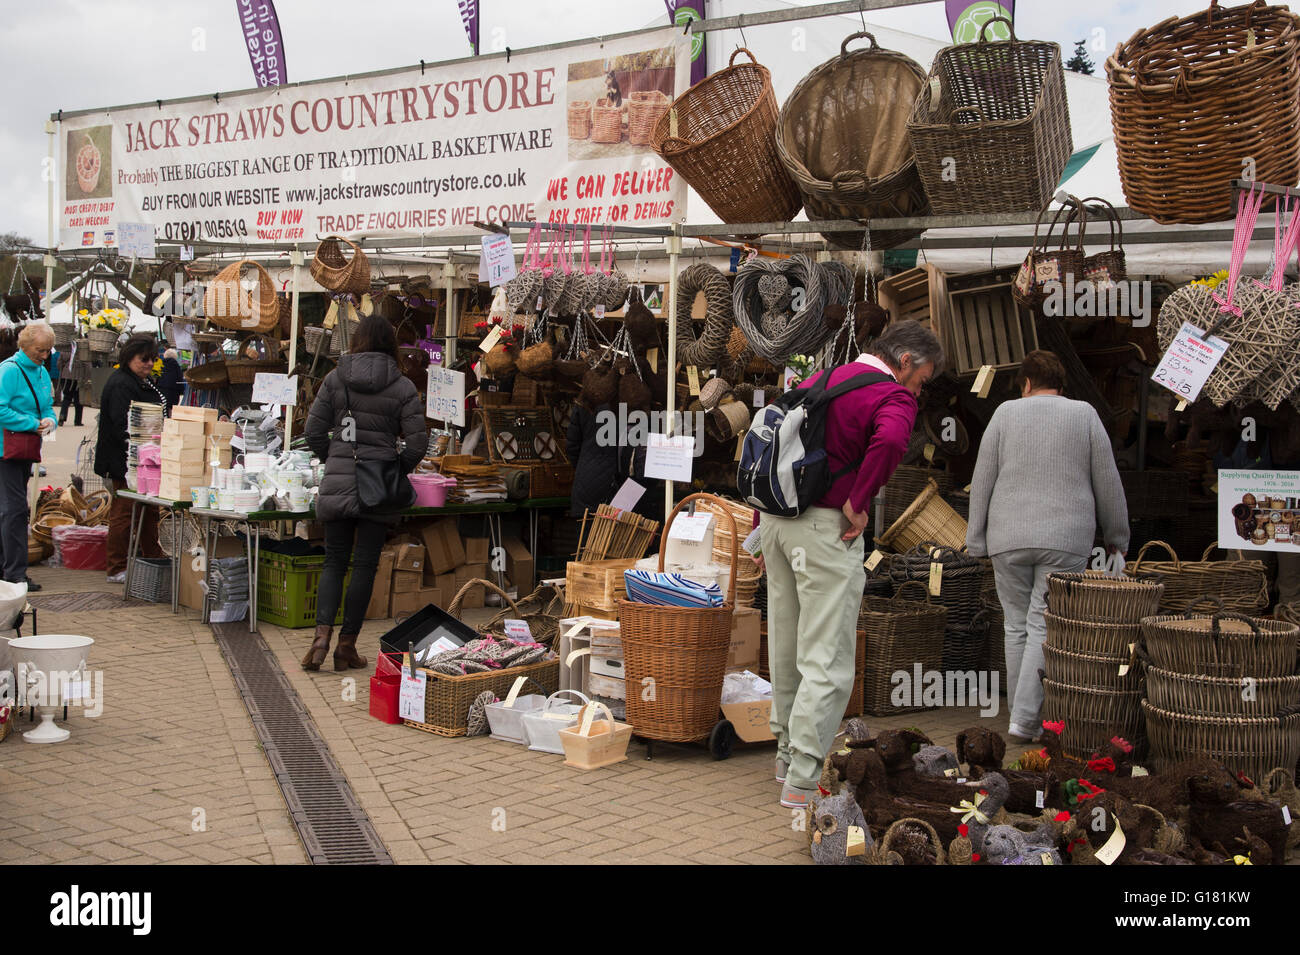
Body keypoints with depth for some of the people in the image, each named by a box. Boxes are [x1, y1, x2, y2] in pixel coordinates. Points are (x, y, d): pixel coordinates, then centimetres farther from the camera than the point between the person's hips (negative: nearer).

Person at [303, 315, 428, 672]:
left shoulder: (335, 379, 2)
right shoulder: (402, 387, -3)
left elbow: (314, 430, 1)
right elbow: (417, 440, -7)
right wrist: (398, 469, 9)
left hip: (337, 482, 2)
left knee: (334, 561, 11)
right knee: (365, 565, 5)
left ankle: (322, 632, -7)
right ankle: (347, 645, 8)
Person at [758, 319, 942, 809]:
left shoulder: (817, 380, 17)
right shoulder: (892, 397, -8)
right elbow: (890, 441, -32)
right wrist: (857, 504, -19)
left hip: (777, 518, 8)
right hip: (825, 529, -8)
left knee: (787, 644, 18)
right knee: (827, 658, -3)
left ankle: (788, 752, 31)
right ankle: (803, 779, -1)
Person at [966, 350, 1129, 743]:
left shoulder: (1006, 413, 6)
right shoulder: (1085, 415, 7)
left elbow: (983, 479, 3)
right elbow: (1108, 482, 7)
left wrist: (976, 538, 7)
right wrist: (1116, 534, 17)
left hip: (1009, 537, 1)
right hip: (1066, 539, -1)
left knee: (1017, 625, 11)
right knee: (1045, 627, -3)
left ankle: (1021, 714, 15)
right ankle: (1024, 719, -11)